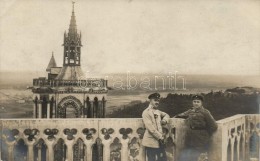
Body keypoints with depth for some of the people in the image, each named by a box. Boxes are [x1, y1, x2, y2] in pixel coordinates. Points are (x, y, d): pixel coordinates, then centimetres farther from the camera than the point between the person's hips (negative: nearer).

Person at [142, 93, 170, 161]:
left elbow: (166, 115, 32)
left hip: (160, 141, 8)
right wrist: (160, 137, -16)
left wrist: (165, 120, 8)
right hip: (151, 142, -8)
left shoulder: (158, 111, 15)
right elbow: (150, 128, -18)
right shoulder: (146, 112, -10)